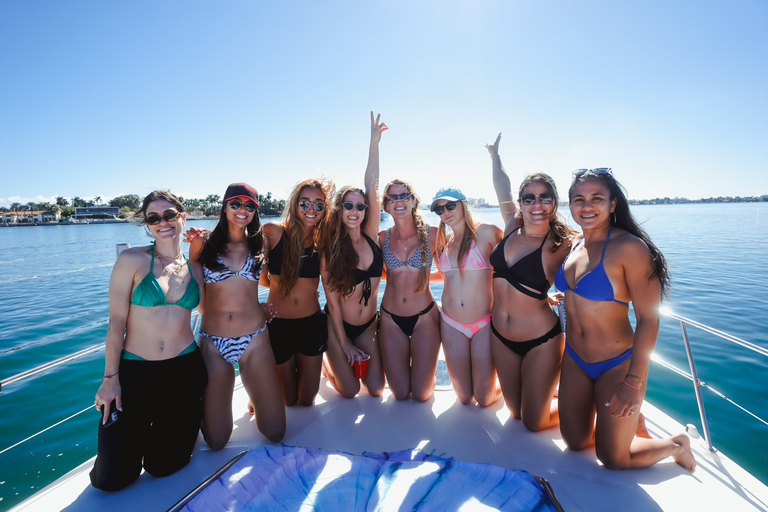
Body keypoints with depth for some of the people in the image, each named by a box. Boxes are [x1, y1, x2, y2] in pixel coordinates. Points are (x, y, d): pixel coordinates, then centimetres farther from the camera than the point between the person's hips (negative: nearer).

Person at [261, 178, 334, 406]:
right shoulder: (273, 232, -11)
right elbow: (262, 278, -10)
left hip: (312, 324, 1)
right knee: (287, 400, 18)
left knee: (307, 400, 16)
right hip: (277, 324, -1)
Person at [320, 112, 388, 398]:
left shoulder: (371, 235, -8)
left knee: (376, 390, 6)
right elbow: (332, 300, -13)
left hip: (368, 324, 3)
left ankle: (348, 362, 34)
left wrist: (374, 142, -18)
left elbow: (372, 186, -15)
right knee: (350, 392, 3)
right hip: (338, 325, -3)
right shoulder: (330, 249, -15)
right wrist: (344, 343, -11)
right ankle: (329, 366, 33)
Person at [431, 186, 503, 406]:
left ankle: (499, 386, 37)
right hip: (451, 325, 4)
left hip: (483, 323, -4)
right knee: (464, 398, 11)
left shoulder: (485, 232, -9)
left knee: (484, 399, 5)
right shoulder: (442, 241, 7)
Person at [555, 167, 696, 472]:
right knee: (575, 442, 17)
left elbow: (648, 319, -20)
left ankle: (677, 446, 36)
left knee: (613, 458, 9)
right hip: (574, 360, 6)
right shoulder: (574, 246, 0)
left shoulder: (630, 247, -20)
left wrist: (634, 382, -20)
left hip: (617, 364, -6)